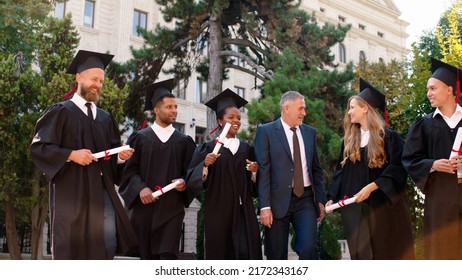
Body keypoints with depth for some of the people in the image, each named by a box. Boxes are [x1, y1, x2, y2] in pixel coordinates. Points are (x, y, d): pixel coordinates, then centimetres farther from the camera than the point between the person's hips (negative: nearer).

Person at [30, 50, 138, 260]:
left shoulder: (105, 119, 18)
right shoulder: (60, 112, 1)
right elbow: (38, 148, -6)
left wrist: (120, 156, -5)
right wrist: (71, 154, -18)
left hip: (104, 193, 5)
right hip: (72, 193, -5)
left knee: (106, 248, 2)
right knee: (70, 249, -2)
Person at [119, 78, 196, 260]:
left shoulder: (184, 141, 11)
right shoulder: (140, 138, 7)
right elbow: (129, 169, 2)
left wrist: (184, 181, -11)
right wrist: (140, 188, -14)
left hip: (172, 206, 0)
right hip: (144, 205, 0)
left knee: (168, 255, -10)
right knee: (147, 257, 7)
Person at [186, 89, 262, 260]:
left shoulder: (246, 149, 12)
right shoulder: (208, 148, 3)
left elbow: (254, 186, 16)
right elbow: (192, 180, -4)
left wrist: (254, 172, -4)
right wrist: (205, 165, -21)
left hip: (244, 212, 3)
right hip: (218, 212, -2)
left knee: (247, 253, -5)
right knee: (220, 254, 0)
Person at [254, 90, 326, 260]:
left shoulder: (310, 132, 13)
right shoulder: (266, 131, -1)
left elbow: (316, 169, 17)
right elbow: (263, 171, -7)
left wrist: (320, 200, 10)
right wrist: (265, 207, -13)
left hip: (306, 200, 3)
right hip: (278, 201, -3)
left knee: (308, 248, -10)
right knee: (276, 255, 5)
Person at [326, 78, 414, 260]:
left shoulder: (388, 137, -6)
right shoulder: (349, 140, 11)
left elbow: (398, 169, -12)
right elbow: (341, 171, 12)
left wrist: (371, 186, -21)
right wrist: (332, 197, 2)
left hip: (383, 206, -5)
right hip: (355, 209, 5)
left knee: (387, 254, 3)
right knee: (361, 253, 6)